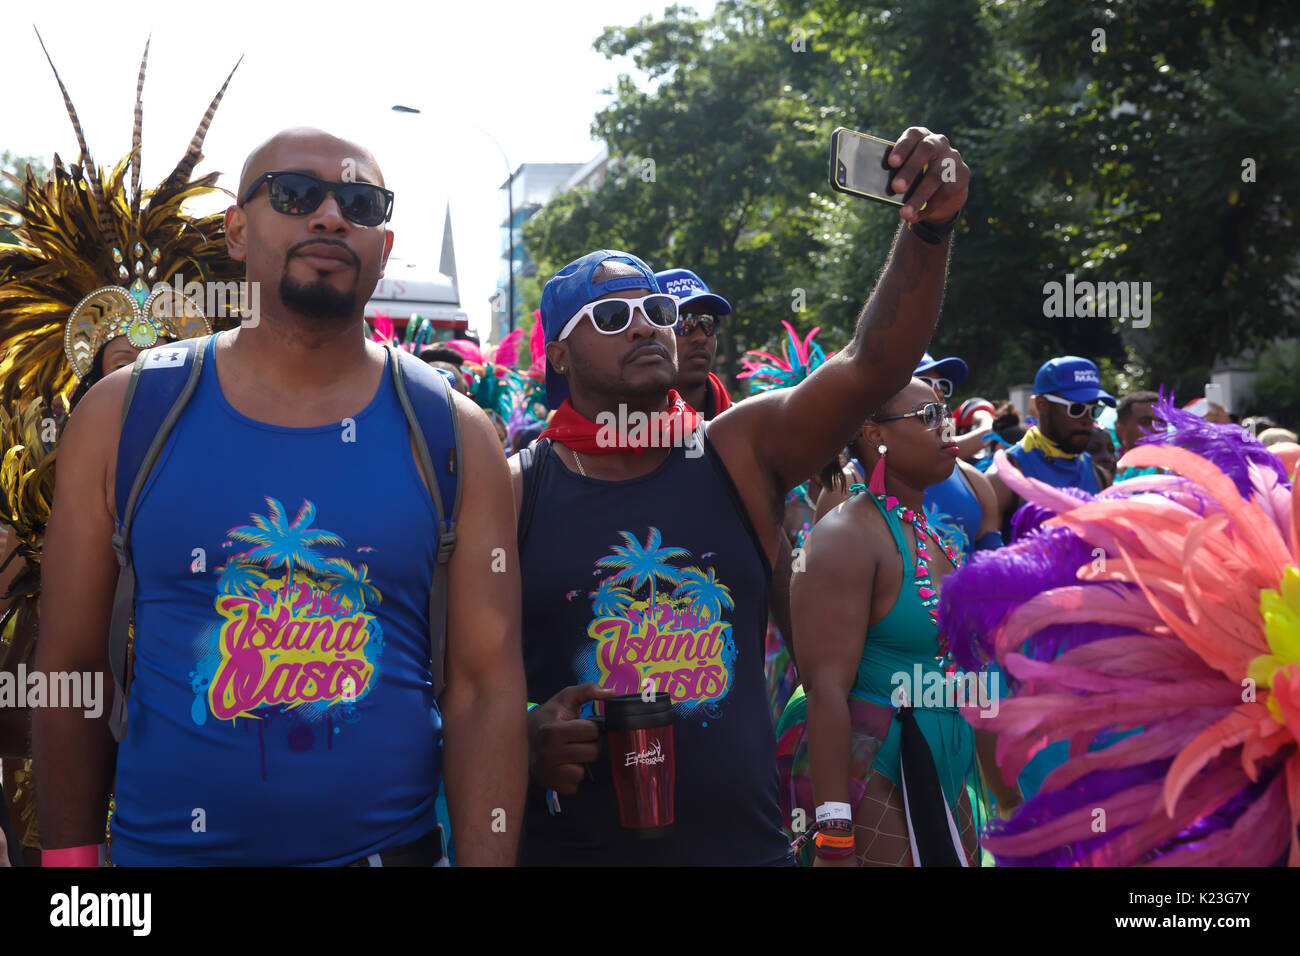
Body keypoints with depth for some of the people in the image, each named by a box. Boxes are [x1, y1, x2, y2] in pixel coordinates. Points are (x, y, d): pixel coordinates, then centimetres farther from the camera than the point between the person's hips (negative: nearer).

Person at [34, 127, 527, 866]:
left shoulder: (453, 437, -3)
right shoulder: (120, 417, -2)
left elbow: (486, 687, -7)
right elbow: (72, 668, 0)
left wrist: (484, 858, -13)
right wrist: (73, 856, -2)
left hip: (390, 843, 0)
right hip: (163, 844, 1)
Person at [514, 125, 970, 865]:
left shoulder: (740, 453, 2)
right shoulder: (515, 493, -2)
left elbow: (872, 366, -10)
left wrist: (928, 228, -23)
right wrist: (525, 733, -19)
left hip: (746, 841, 2)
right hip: (571, 844, -2)